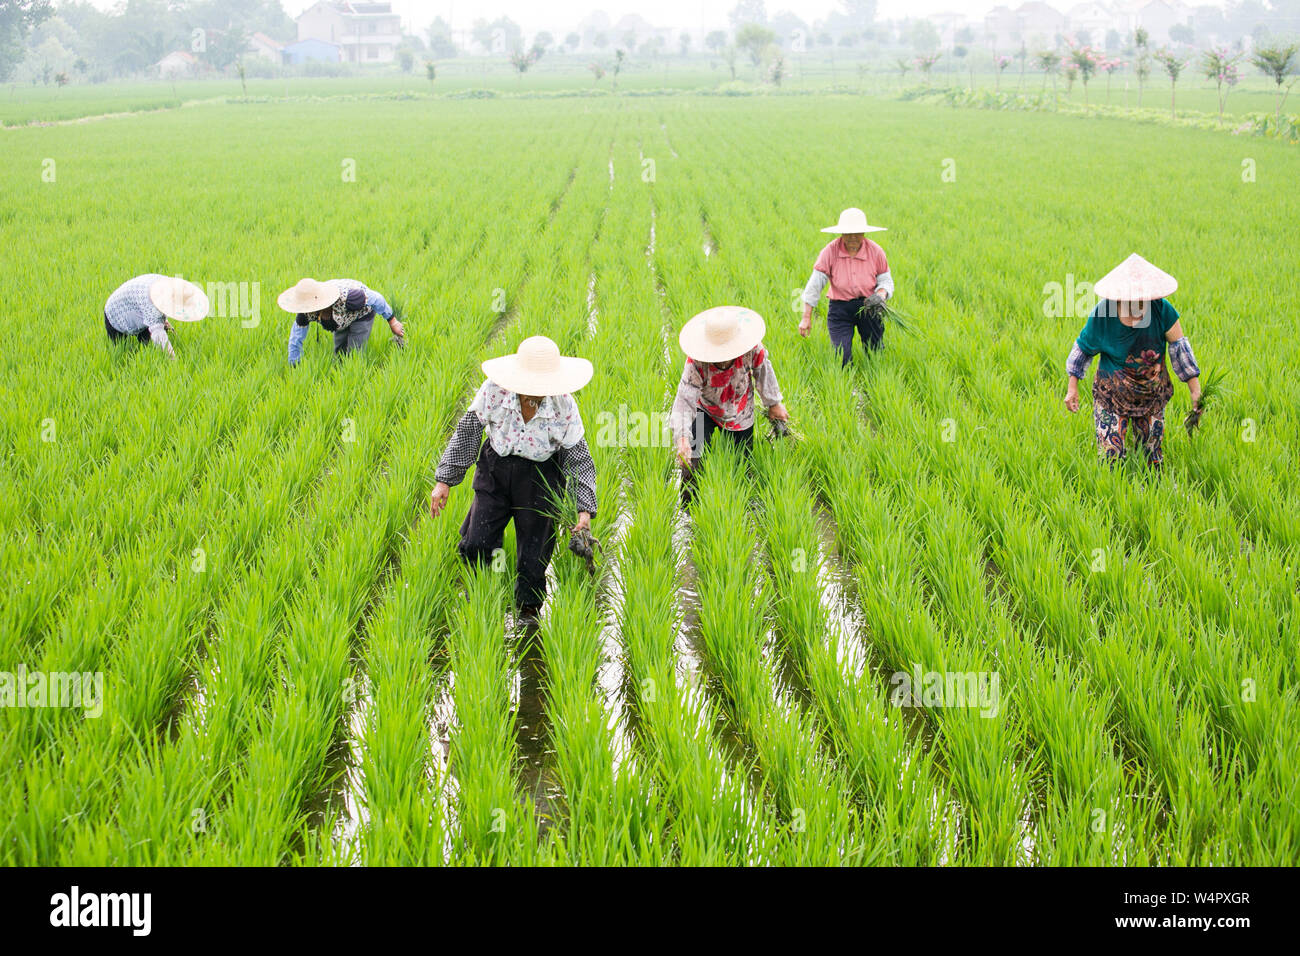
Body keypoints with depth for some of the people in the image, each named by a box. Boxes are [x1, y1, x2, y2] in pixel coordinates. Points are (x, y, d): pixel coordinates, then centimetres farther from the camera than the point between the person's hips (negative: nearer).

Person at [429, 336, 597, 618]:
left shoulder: (564, 407, -20)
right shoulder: (495, 389, -19)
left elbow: (579, 459, -10)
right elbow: (468, 431, -6)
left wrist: (585, 509, -18)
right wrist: (445, 480, -5)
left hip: (540, 476, -1)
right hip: (496, 468, 1)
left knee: (533, 554, 4)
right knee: (475, 545, -4)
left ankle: (529, 607, 32)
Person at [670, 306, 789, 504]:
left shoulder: (752, 349, -30)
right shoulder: (696, 362, -36)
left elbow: (763, 372, -8)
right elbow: (685, 400, -38)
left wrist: (773, 404, 8)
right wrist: (682, 438, -52)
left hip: (739, 416, 2)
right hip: (704, 411, -2)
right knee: (692, 459, -18)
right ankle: (688, 505, 7)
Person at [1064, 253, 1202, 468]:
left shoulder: (1161, 310, -17)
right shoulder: (1102, 314, -18)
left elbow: (1179, 347, -7)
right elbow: (1084, 348, -2)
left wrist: (1195, 390, -6)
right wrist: (1072, 387, 1)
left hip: (1152, 397, 2)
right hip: (1111, 395, -2)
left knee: (1153, 460, 11)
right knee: (1110, 457, -6)